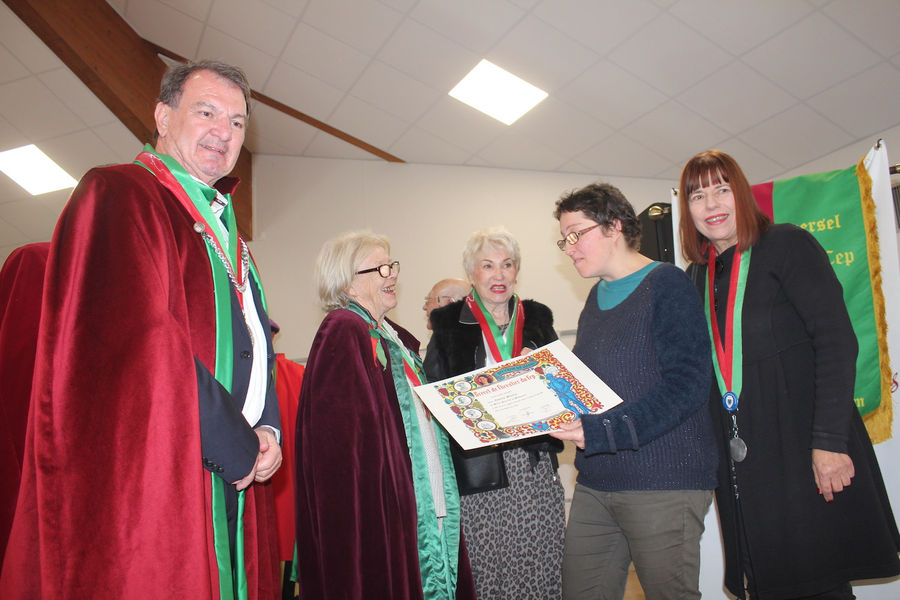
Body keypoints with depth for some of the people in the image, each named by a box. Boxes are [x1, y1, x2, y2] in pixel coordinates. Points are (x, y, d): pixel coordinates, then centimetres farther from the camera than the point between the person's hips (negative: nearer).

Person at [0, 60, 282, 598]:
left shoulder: (225, 233, 19)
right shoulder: (119, 194, -7)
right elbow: (139, 343, -20)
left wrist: (268, 428, -2)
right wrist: (240, 448, -15)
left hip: (232, 480, 8)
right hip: (153, 481, -8)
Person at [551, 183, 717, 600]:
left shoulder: (666, 283, -6)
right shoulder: (597, 296, 15)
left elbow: (686, 385, -17)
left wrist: (603, 431, -23)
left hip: (663, 480, -7)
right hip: (594, 485, 7)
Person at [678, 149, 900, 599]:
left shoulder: (786, 245, -3)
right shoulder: (697, 276, 13)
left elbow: (837, 340, -12)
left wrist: (829, 441, -19)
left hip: (805, 447, -5)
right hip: (742, 461, 5)